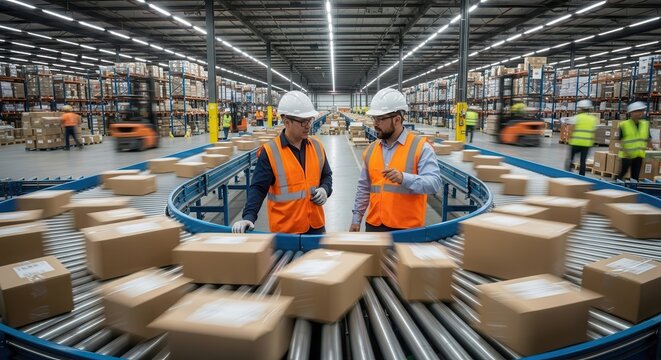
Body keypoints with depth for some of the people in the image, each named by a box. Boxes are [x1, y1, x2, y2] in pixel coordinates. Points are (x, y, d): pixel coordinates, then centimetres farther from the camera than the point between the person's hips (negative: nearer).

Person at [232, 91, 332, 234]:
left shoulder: (317, 146, 1)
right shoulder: (270, 152, -13)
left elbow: (326, 175, 14)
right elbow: (258, 188, -13)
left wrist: (325, 189, -6)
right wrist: (249, 216, -26)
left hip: (315, 224, 5)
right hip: (285, 229, -4)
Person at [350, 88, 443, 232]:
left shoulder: (420, 147, -8)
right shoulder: (371, 149, 8)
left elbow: (434, 183, -17)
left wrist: (404, 178, -32)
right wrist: (356, 218, 13)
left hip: (407, 228, -4)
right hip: (374, 225, 5)